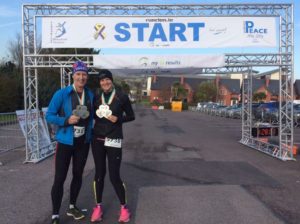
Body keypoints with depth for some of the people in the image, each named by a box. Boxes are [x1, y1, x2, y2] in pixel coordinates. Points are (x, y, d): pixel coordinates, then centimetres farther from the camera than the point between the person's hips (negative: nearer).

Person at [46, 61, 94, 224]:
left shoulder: (90, 95, 1)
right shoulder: (62, 94, -13)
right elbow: (49, 115, -10)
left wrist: (91, 132, 5)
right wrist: (67, 120, -23)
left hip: (83, 142, 5)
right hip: (66, 142, -5)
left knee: (78, 175, 16)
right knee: (59, 178, -3)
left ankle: (72, 207, 35)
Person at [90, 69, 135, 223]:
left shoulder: (121, 97, -5)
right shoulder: (96, 98, 5)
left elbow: (131, 116, 0)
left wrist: (117, 119, -15)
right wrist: (97, 114, -4)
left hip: (114, 141, -3)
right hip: (97, 140, 3)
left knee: (114, 176, -2)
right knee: (99, 173, 10)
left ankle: (124, 207, 18)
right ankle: (98, 207, 24)